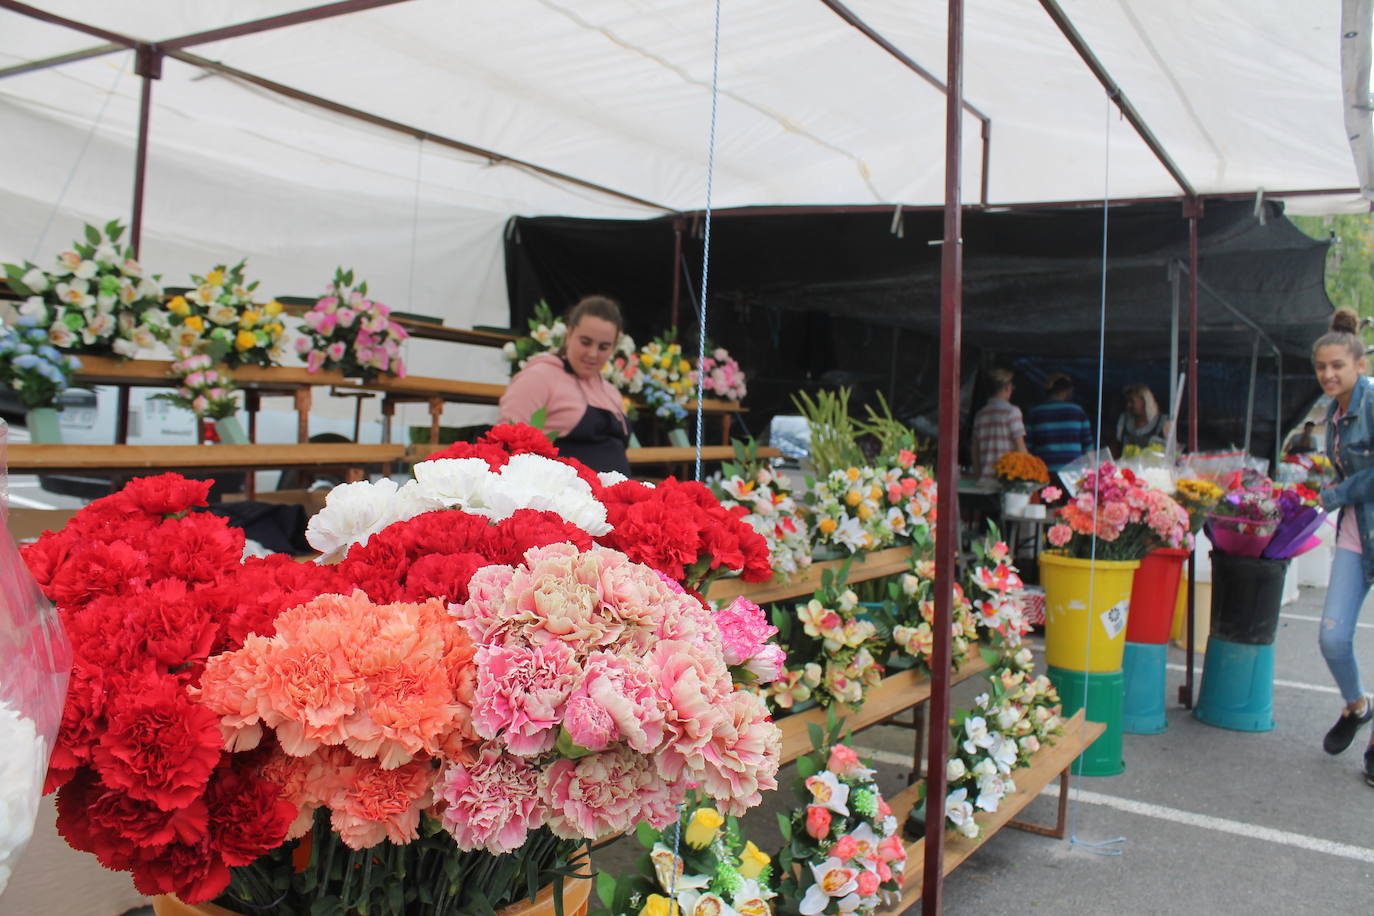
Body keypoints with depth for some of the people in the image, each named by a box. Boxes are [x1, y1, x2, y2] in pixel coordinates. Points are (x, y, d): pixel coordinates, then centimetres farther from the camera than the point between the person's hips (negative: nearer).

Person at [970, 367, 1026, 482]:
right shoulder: (1012, 411, -4)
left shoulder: (980, 414, 12)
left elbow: (975, 451, 14)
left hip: (985, 477, 5)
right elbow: (1020, 447, -7)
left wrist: (978, 474, 20)